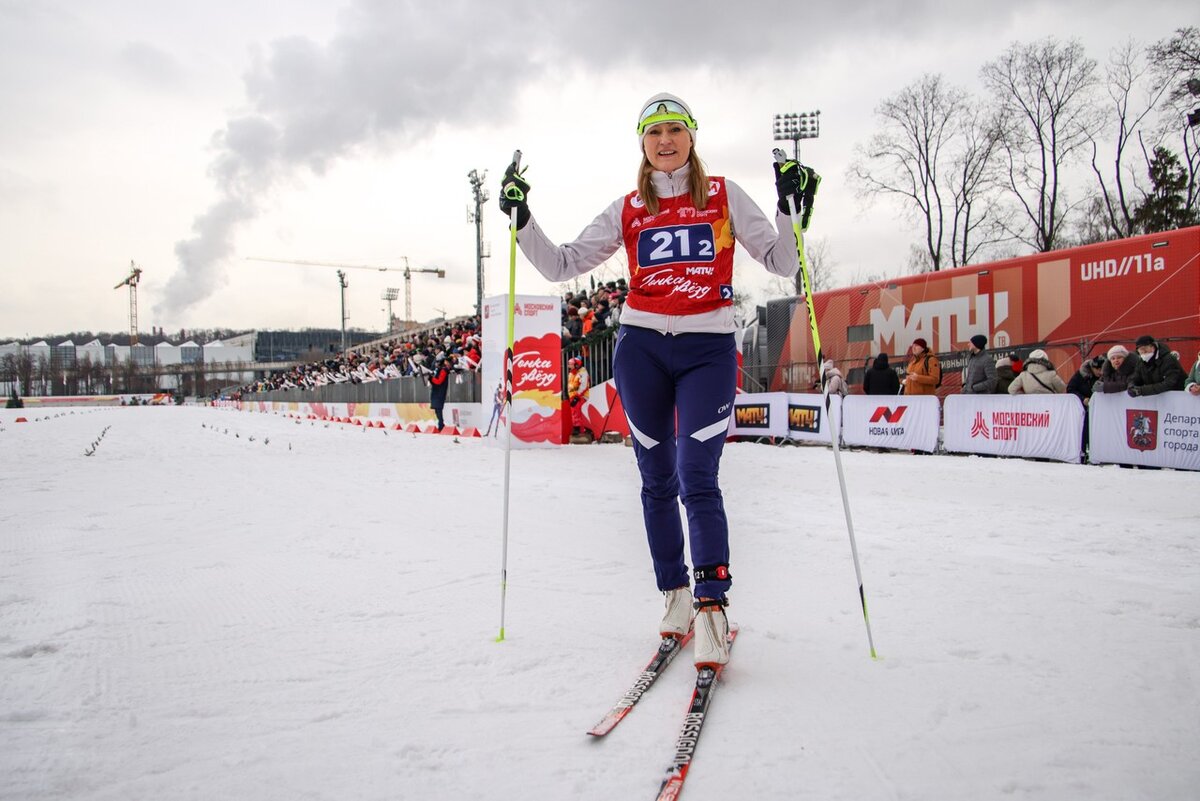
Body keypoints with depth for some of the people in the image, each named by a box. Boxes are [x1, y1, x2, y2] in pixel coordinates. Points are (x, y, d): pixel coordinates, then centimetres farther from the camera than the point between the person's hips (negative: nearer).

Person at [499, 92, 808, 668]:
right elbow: (563, 265, 9)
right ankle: (674, 595, 20)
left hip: (709, 349, -2)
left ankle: (712, 609, -10)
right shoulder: (627, 210, 11)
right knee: (657, 481, 7)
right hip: (641, 348, 2)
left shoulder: (724, 195, 8)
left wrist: (792, 209, -12)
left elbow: (780, 262, 4)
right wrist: (521, 220, -4)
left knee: (697, 479, -14)